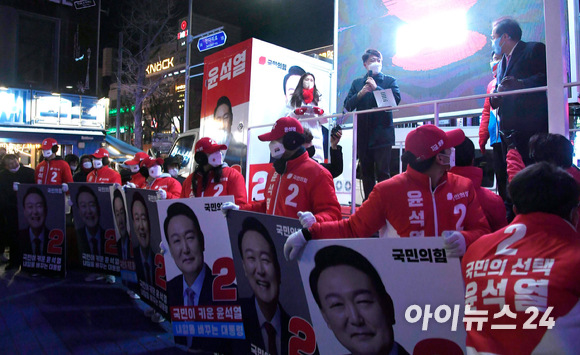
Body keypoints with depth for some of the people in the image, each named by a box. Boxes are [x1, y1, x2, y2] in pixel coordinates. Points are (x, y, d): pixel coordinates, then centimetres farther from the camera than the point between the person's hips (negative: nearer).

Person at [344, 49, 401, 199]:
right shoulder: (357, 83, 16)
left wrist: (376, 87, -11)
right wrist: (360, 94, -9)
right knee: (366, 174, 8)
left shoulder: (389, 81, 10)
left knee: (383, 173, -7)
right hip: (363, 134, 3)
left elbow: (396, 99, -7)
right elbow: (348, 106, 7)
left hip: (382, 134, -3)